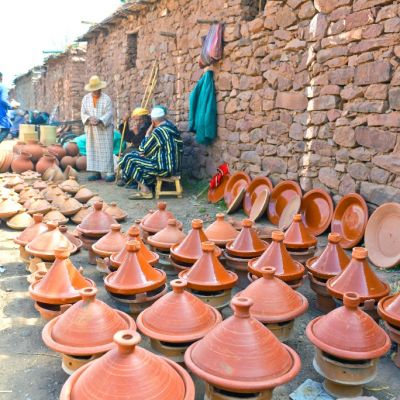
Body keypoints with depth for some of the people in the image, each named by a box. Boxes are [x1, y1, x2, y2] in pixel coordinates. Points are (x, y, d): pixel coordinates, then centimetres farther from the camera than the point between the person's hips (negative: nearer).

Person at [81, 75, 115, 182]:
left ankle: (110, 173, -4)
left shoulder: (106, 99, -5)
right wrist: (89, 118, -17)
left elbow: (109, 113, -10)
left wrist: (99, 120, -26)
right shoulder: (86, 99, 7)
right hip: (91, 130, 4)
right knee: (92, 151, 5)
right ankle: (96, 172, 11)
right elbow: (83, 113, 4)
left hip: (104, 129, -4)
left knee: (106, 151, -6)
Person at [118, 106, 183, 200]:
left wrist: (148, 133, 0)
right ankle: (148, 188, 14)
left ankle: (145, 191, 3)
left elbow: (142, 151, -6)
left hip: (165, 168, -9)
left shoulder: (158, 132, -18)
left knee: (131, 159, -1)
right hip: (175, 166, 9)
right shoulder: (172, 127, 7)